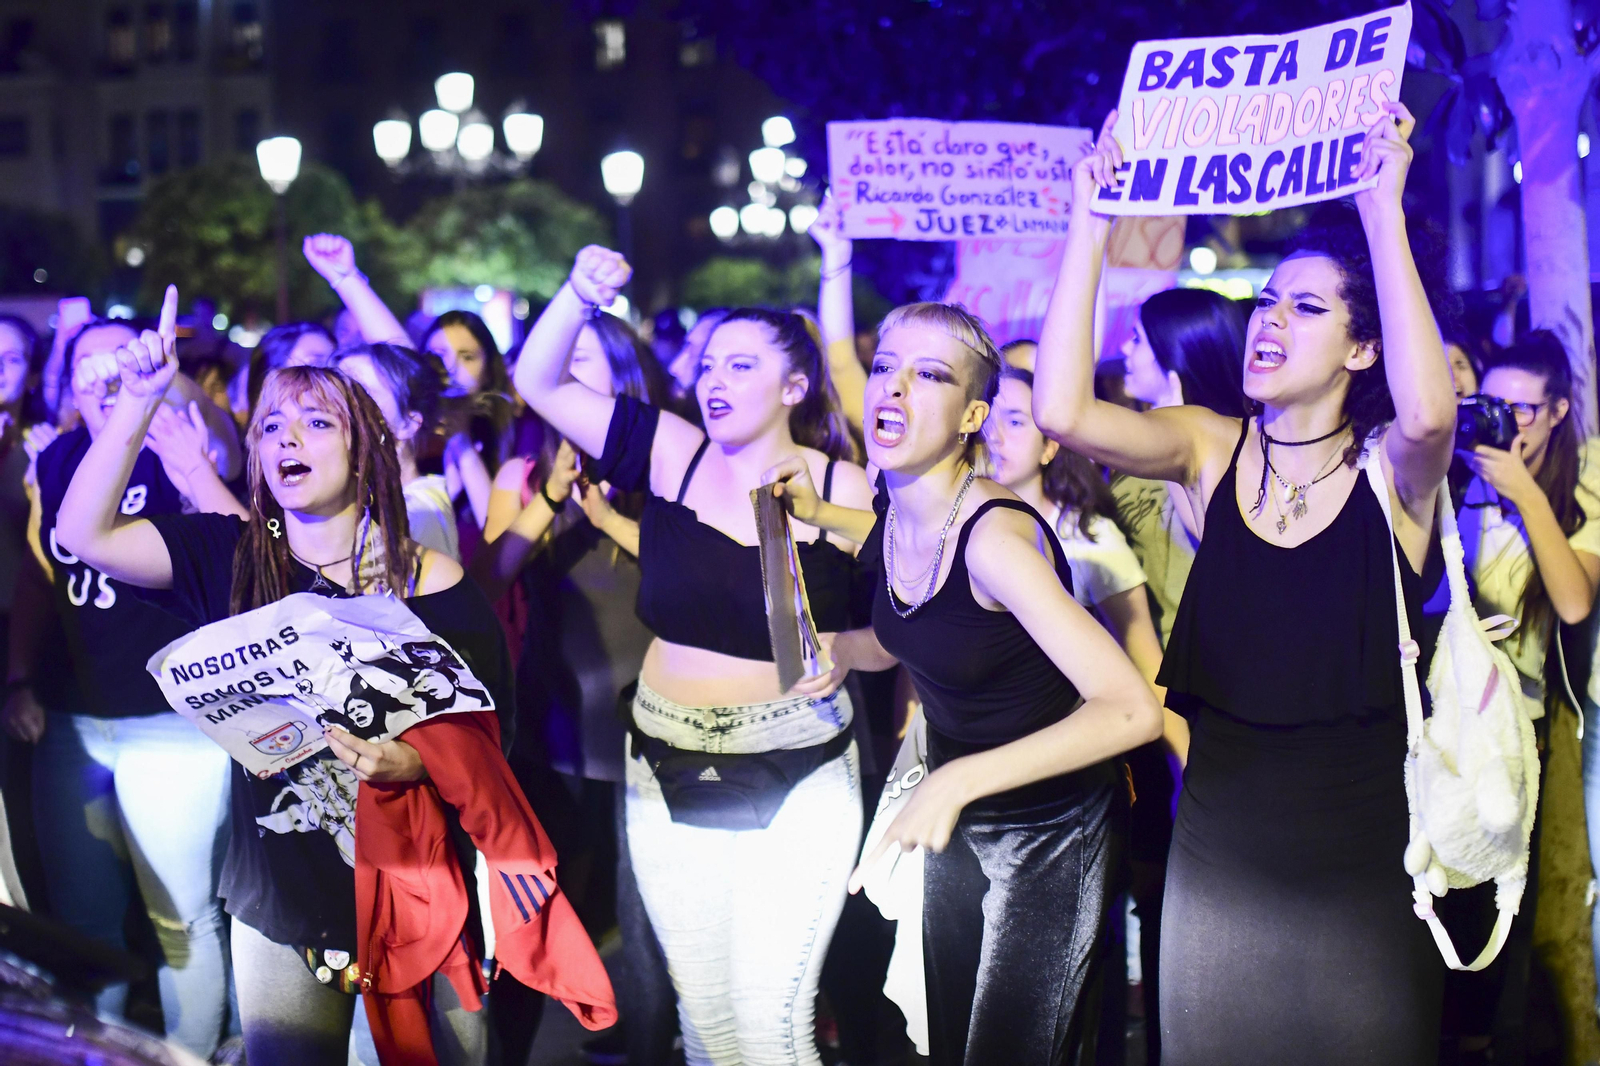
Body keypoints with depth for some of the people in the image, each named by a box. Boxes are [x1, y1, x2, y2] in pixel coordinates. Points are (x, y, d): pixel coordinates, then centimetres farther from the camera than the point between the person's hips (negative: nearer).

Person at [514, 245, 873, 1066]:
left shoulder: (843, 491, -7)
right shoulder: (673, 455, 0)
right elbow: (539, 383, 0)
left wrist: (844, 650, -15)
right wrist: (580, 294, -14)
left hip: (796, 786, -3)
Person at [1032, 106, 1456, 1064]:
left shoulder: (1392, 466, -8)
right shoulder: (1213, 448, 0)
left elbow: (1428, 413, -34)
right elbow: (1062, 412, -16)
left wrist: (1384, 212, -33)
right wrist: (1093, 225, -17)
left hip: (1359, 853, -3)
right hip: (1219, 839, 3)